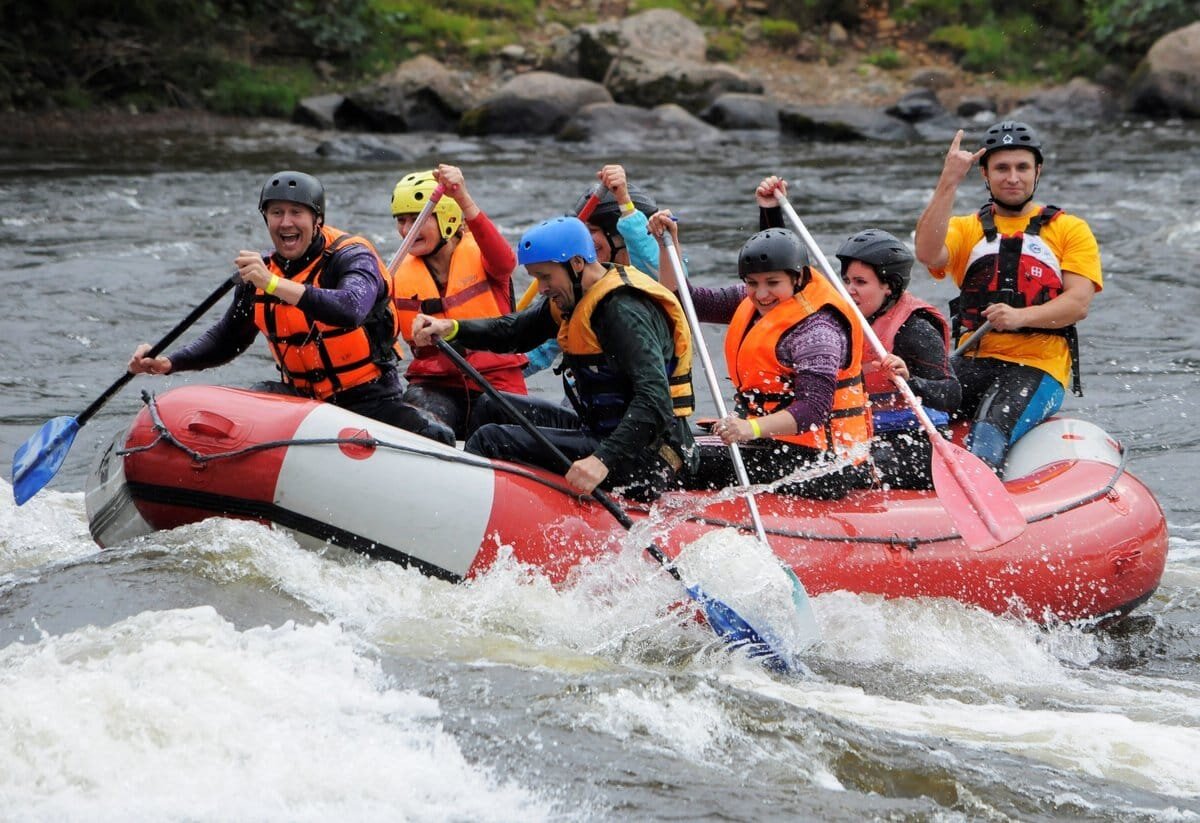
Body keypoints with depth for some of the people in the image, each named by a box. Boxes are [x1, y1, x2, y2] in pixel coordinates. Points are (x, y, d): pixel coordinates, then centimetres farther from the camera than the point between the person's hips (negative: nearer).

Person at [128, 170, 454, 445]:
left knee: (437, 441, -28)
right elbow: (225, 339, 17)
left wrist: (274, 284, -41)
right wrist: (167, 363, 0)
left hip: (372, 400, -4)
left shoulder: (352, 257, -13)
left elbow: (350, 310, -36)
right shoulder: (259, 273, 5)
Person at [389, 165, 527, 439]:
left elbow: (504, 262, -27)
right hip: (434, 387, 2)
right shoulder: (400, 275, 10)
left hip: (496, 380, -2)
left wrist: (463, 200, -40)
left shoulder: (479, 255, -1)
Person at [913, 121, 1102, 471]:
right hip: (975, 361, 2)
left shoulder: (1069, 230, 13)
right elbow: (928, 253, -6)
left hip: (1040, 366, -2)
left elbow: (1078, 304, -2)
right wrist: (948, 182, -13)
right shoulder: (965, 229, 18)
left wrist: (1021, 316, -20)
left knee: (990, 433, -34)